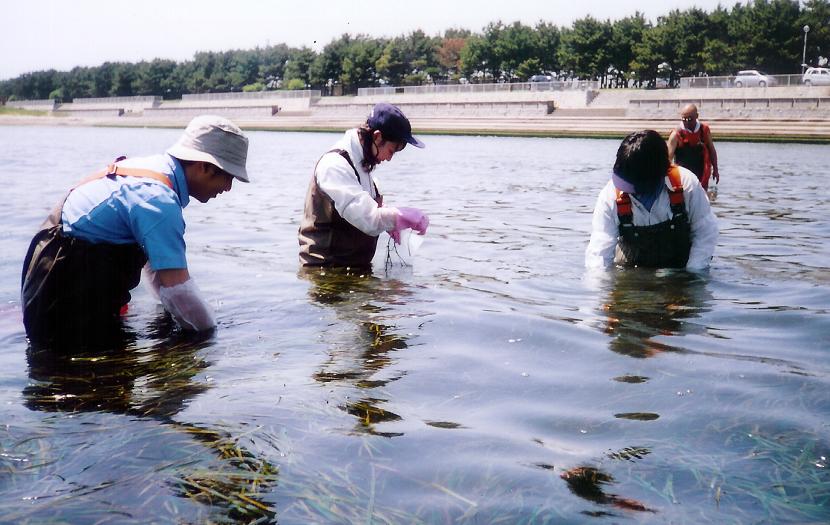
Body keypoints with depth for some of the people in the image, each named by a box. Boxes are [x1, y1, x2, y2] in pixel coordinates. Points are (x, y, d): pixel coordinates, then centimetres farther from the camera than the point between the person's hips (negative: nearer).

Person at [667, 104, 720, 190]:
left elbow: (711, 150, 12)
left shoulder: (704, 130, 0)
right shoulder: (677, 134, -12)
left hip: (702, 176, 4)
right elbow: (669, 156, -16)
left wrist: (715, 170, 12)